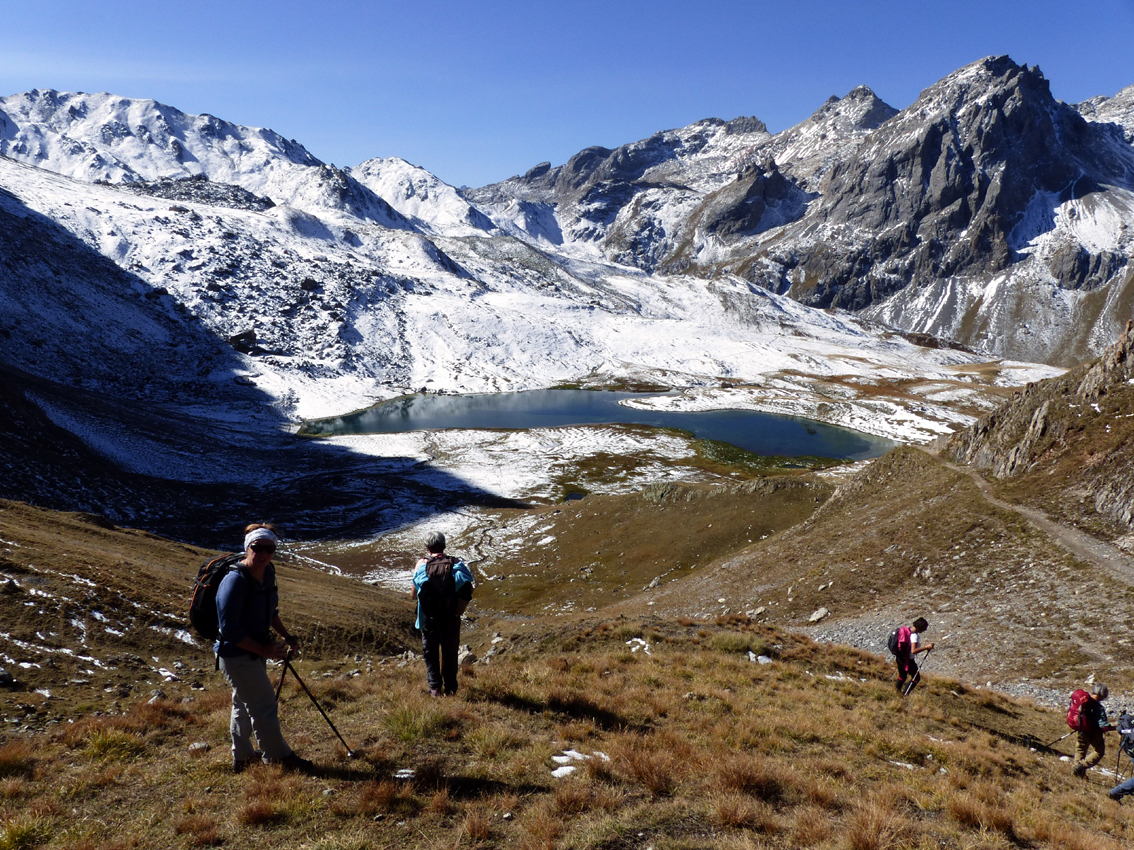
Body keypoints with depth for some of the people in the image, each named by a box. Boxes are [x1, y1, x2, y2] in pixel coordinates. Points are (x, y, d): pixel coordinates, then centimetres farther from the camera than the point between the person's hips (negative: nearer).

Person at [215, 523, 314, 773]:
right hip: (237, 656, -9)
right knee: (264, 704, 3)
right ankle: (280, 756, 21)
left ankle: (242, 756, 42)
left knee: (245, 703, 24)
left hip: (257, 651, 9)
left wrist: (285, 635, 6)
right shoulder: (235, 581, -28)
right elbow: (229, 630, -28)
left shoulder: (267, 573, -2)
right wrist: (264, 650, -25)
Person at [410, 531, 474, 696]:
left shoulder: (422, 565, -8)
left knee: (430, 652, 16)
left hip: (429, 619, -1)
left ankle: (435, 688, 13)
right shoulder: (456, 564, -6)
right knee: (450, 653, 16)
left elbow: (413, 595, -8)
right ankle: (450, 688, 21)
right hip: (451, 619, 1)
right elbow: (468, 590, -8)